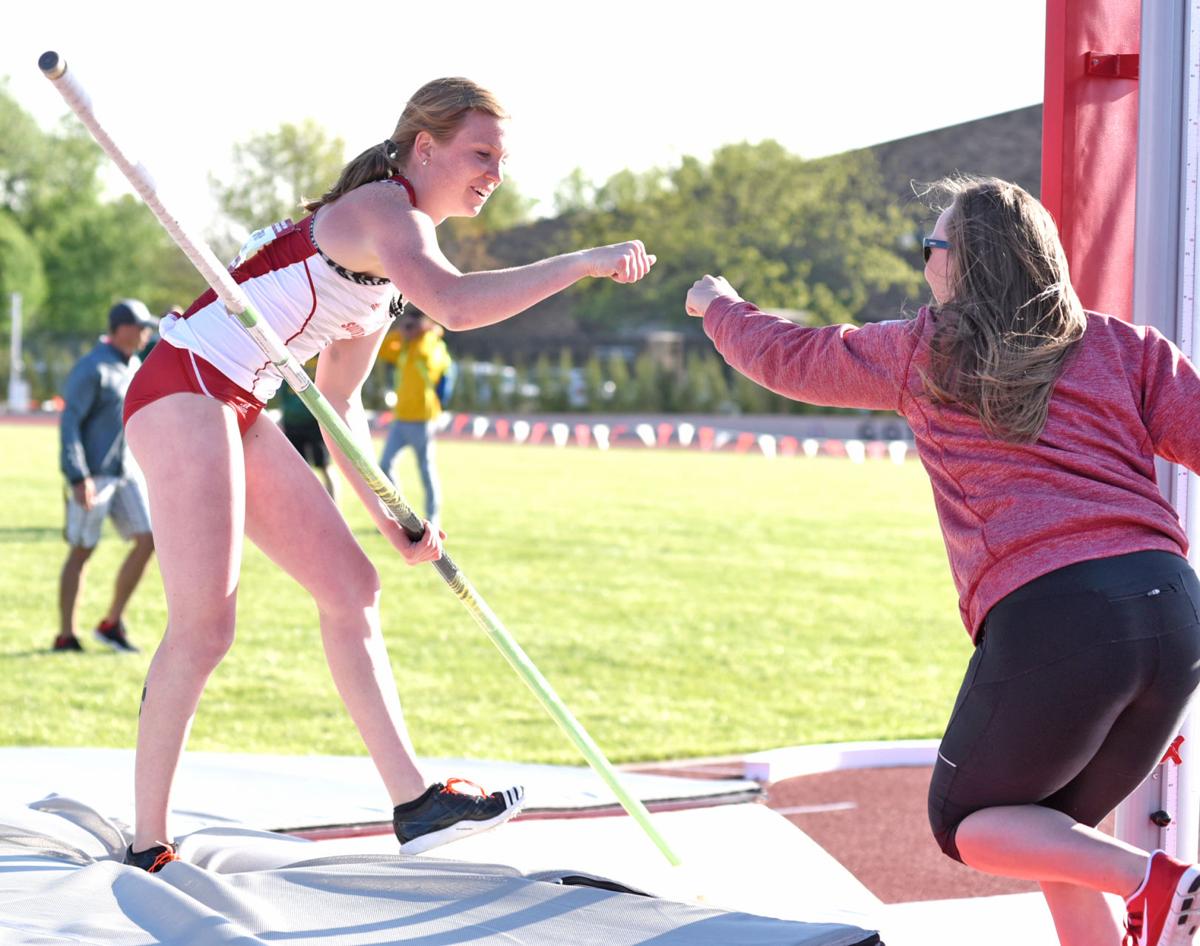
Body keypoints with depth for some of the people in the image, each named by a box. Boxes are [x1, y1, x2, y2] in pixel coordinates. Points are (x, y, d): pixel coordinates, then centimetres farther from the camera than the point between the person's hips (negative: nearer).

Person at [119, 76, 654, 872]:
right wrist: (584, 263, -26)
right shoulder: (383, 210, -12)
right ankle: (147, 850, -5)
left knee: (351, 587, 8)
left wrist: (388, 515, 18)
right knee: (205, 626, -12)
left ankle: (414, 802, 11)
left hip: (238, 413, 10)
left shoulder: (395, 249, 18)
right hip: (184, 389, -10)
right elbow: (457, 306, -34)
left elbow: (338, 400, 23)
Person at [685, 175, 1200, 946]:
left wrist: (719, 306, 47)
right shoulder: (1127, 347, 18)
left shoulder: (925, 354, 13)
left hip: (1048, 616, -5)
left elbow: (786, 357, 28)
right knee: (1051, 833, 23)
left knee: (968, 825, 14)